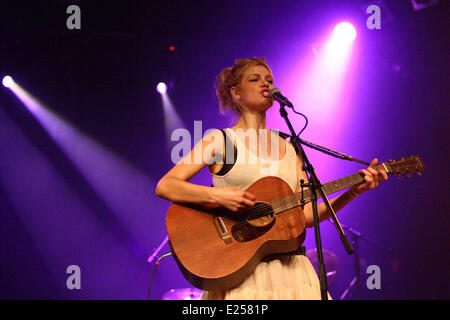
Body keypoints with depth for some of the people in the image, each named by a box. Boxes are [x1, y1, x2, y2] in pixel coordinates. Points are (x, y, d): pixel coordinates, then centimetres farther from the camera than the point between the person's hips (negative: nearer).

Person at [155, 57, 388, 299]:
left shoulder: (289, 148, 16)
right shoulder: (220, 140, 3)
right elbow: (164, 186, -6)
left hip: (288, 266, 5)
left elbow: (307, 215, 12)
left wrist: (353, 191, 0)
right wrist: (218, 196, -19)